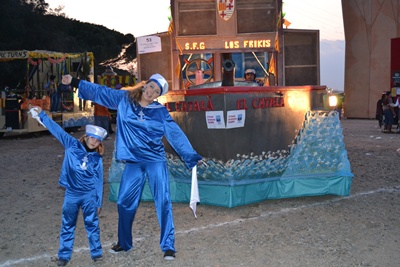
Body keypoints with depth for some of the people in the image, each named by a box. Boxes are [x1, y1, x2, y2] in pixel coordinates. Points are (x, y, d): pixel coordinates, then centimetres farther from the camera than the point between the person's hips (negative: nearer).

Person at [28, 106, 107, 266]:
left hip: (89, 194, 0)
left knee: (92, 223, 5)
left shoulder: (97, 159, 1)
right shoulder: (72, 145, -2)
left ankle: (96, 252, 17)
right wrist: (42, 115, -6)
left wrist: (99, 202, 6)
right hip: (71, 193, 0)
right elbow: (57, 130, -4)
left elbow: (99, 181, 5)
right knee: (67, 225, 9)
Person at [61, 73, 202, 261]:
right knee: (125, 202, 7)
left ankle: (168, 246, 2)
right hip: (133, 162, 2)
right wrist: (75, 82, 9)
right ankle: (124, 243, 27)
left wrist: (192, 156, -5)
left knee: (163, 202, -6)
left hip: (156, 161, -2)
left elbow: (176, 134, -2)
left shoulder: (160, 112, -2)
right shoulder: (124, 99, 3)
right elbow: (100, 92, 9)